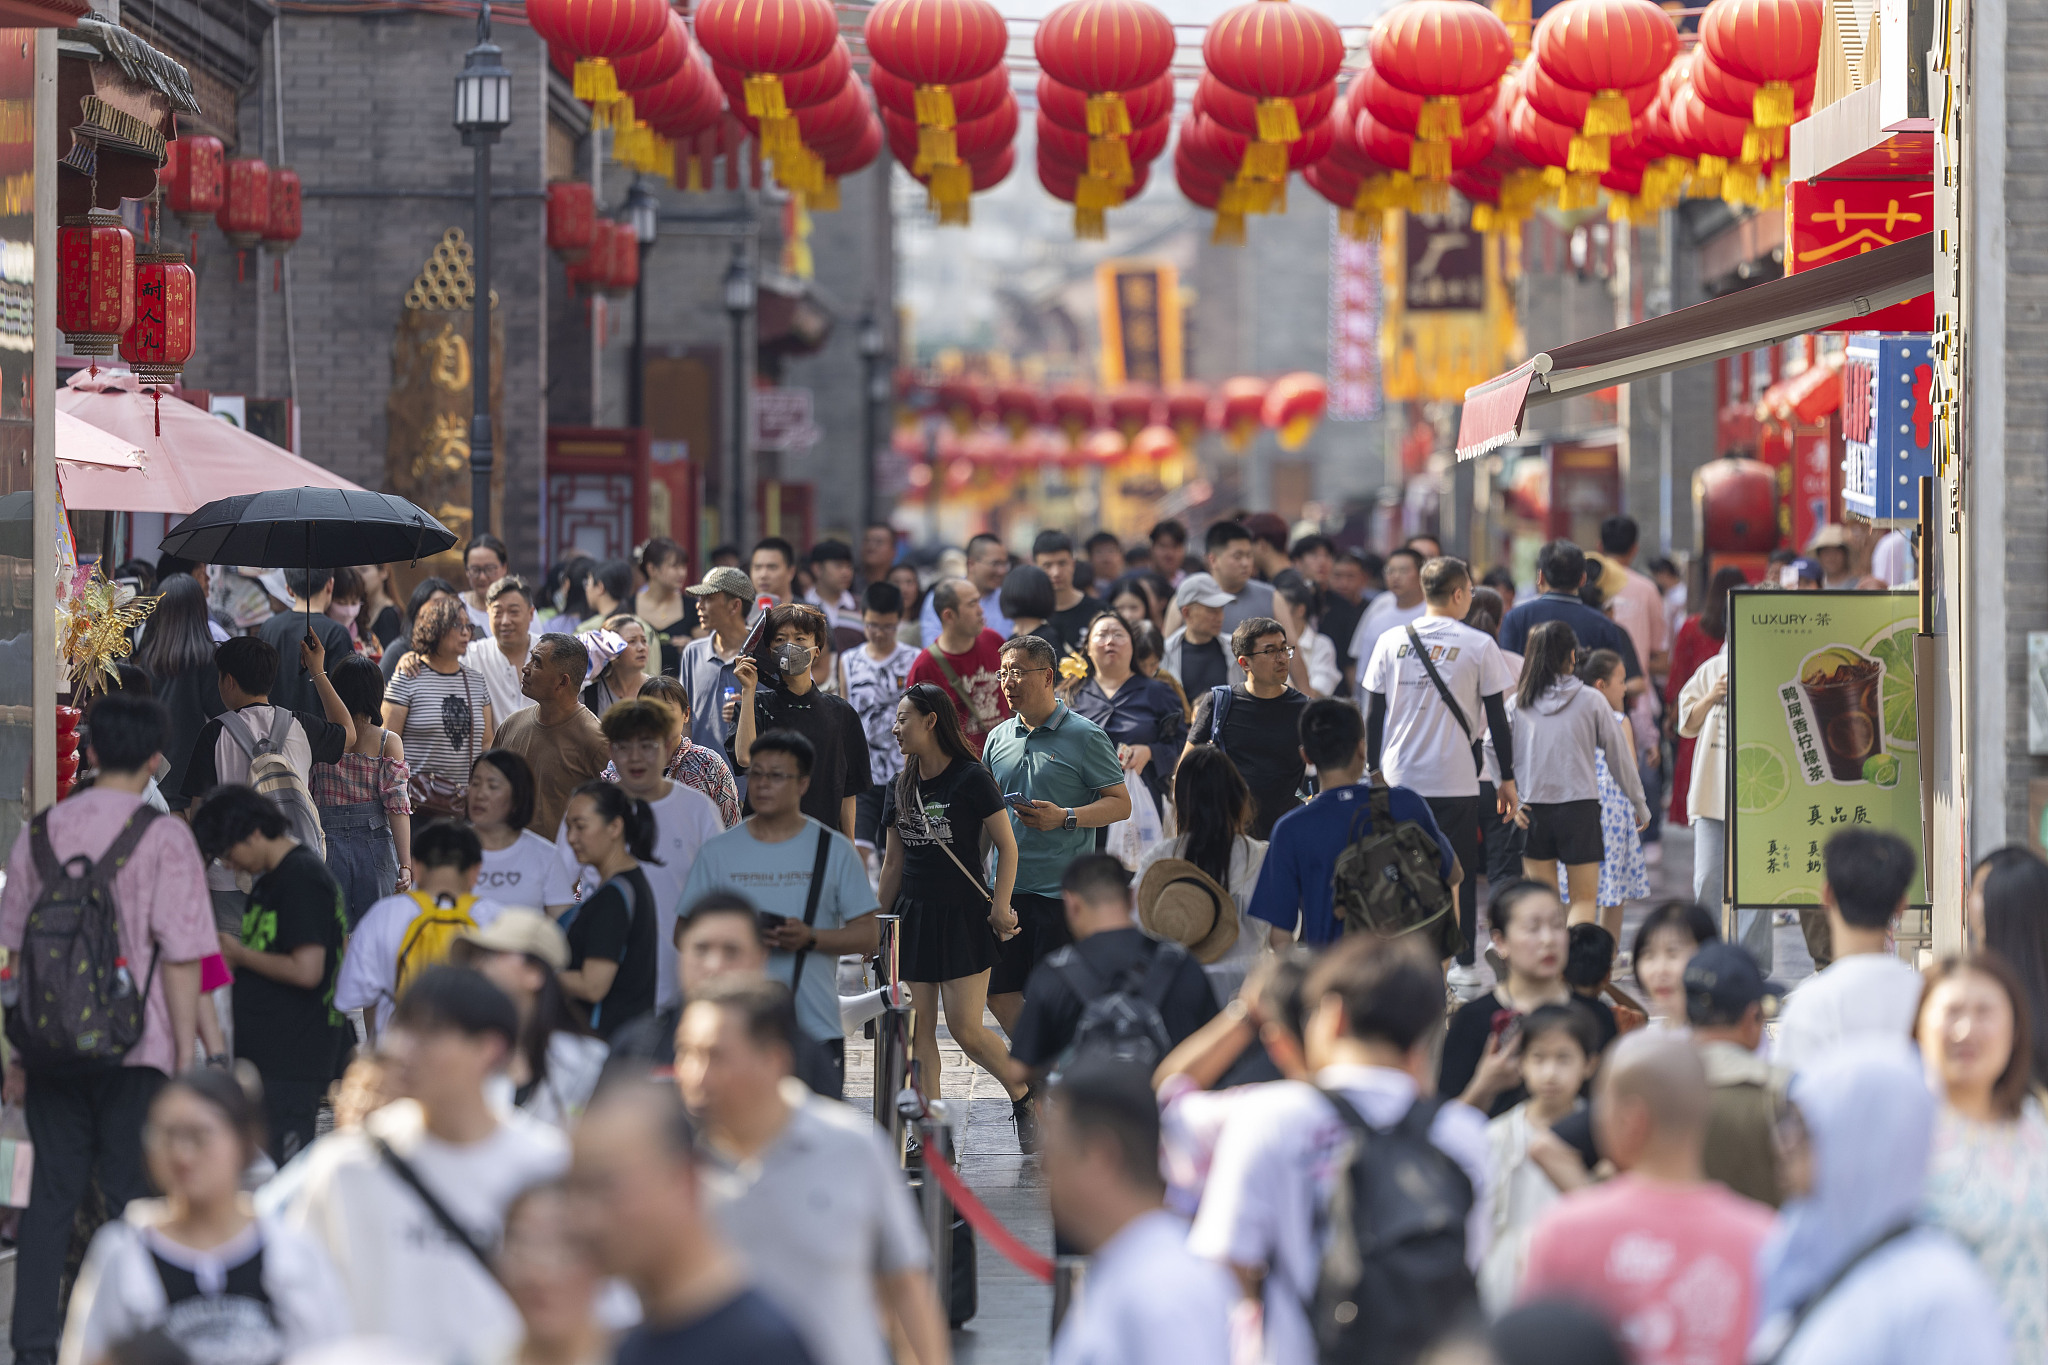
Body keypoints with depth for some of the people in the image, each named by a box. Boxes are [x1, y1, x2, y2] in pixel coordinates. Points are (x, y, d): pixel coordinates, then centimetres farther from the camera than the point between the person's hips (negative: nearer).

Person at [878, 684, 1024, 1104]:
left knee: (966, 1029, -9)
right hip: (913, 916, 6)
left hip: (963, 916, -6)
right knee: (917, 1030, 1)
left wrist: (1000, 907, -15)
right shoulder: (900, 788, 10)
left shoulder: (970, 779, -7)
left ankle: (1024, 1096, 13)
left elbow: (1007, 846, -6)